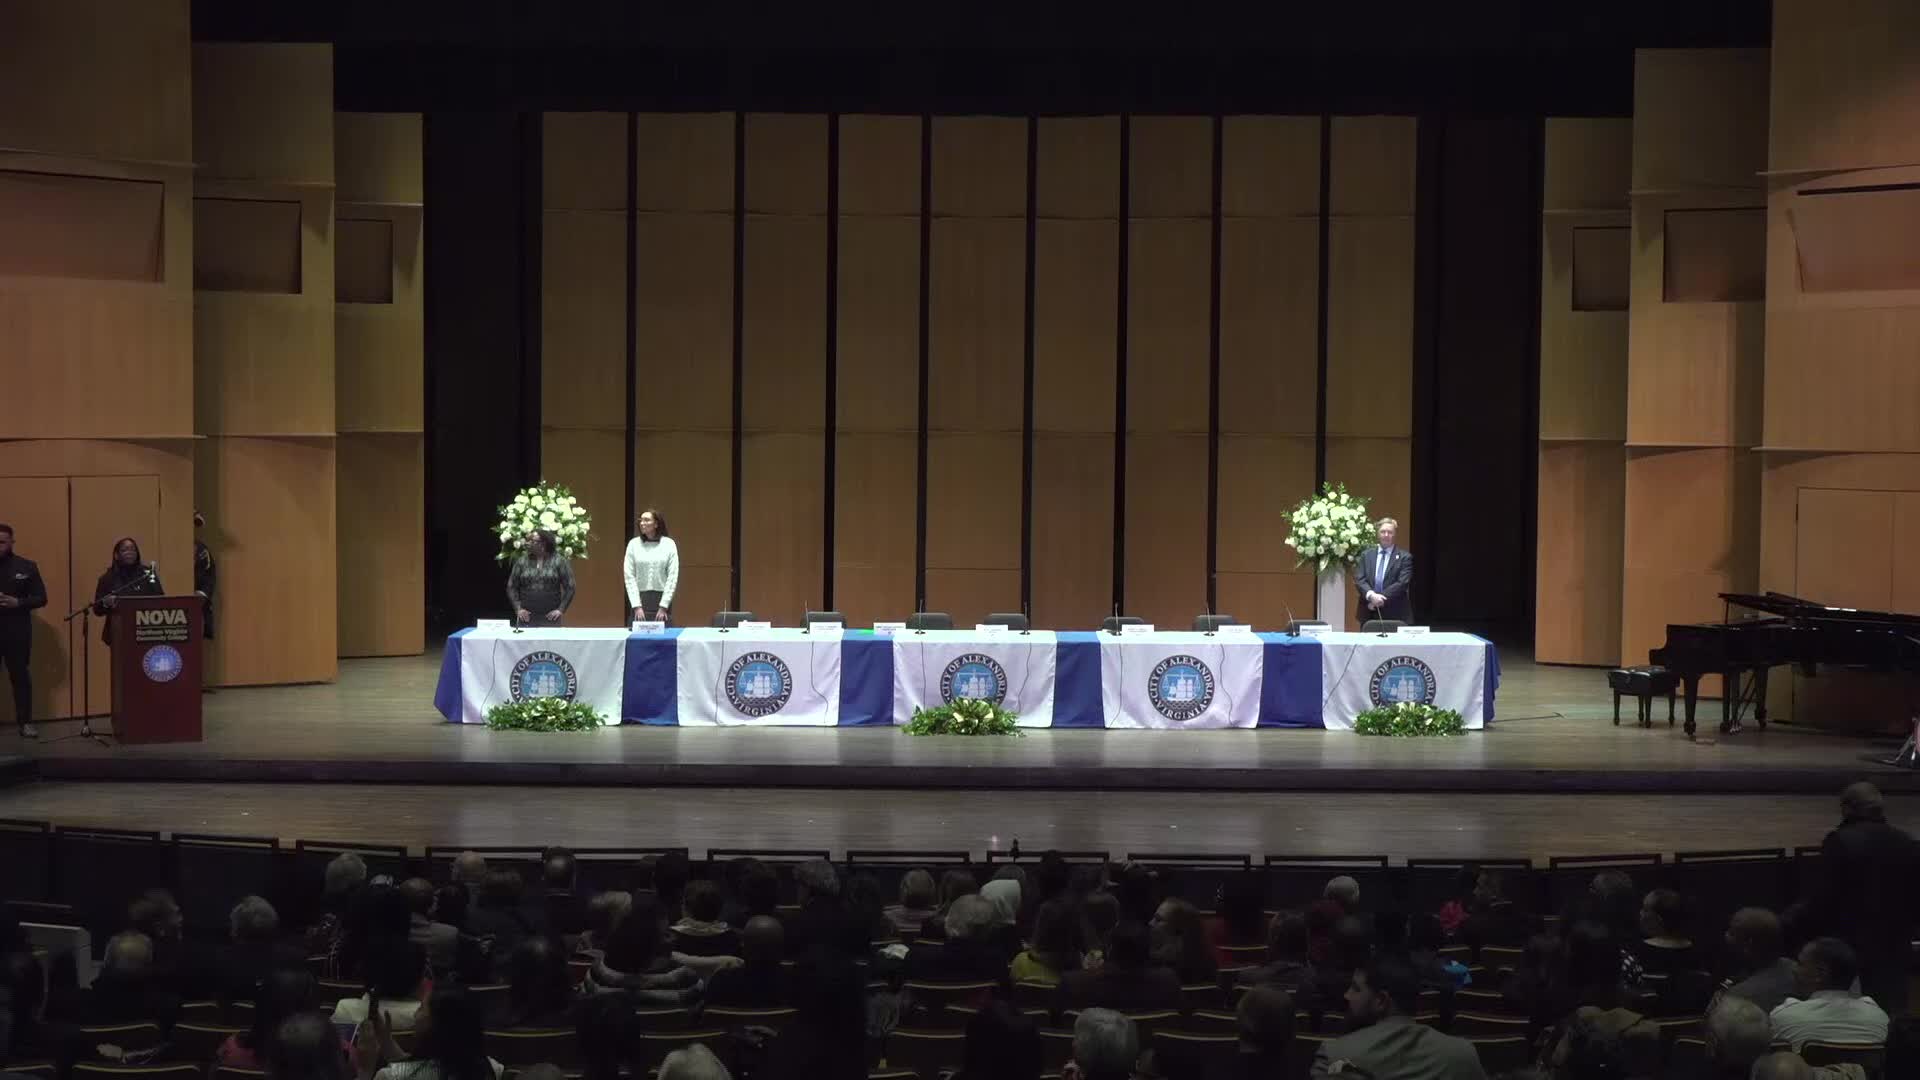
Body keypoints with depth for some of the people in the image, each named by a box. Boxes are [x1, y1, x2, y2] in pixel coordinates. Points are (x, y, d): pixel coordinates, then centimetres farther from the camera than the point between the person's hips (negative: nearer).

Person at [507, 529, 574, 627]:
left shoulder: (559, 561, 0)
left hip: (550, 618, -2)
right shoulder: (521, 561, 6)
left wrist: (561, 609, -5)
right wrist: (518, 608, 1)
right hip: (526, 617, 2)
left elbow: (569, 588, 1)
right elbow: (511, 587, 11)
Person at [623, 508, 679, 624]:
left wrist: (663, 607, -9)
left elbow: (673, 576, -3)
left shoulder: (669, 544, 0)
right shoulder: (633, 544, 1)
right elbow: (629, 577, -2)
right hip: (640, 598, 1)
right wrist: (637, 606, -9)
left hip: (662, 598, -1)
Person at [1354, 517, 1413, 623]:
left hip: (1394, 614, -2)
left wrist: (1380, 600, -15)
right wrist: (1371, 595, -17)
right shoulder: (1366, 554, 11)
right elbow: (1359, 579, 2)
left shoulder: (1404, 557, 2)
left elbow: (1402, 583, -8)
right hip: (1369, 613, 3)